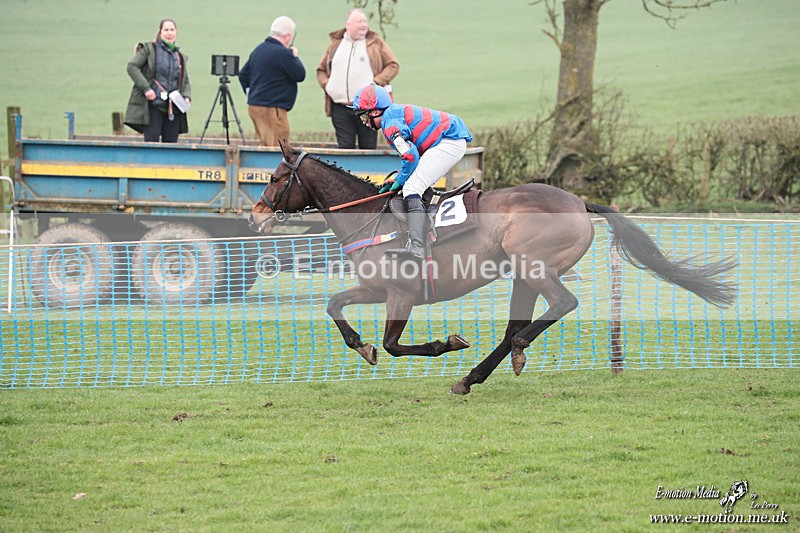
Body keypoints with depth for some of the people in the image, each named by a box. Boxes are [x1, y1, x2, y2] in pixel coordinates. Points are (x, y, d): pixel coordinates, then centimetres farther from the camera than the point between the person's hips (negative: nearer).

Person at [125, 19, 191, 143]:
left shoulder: (180, 57, 19)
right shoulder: (149, 49, 4)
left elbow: (186, 82, 24)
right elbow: (132, 66, -5)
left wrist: (187, 97, 3)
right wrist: (146, 88, -14)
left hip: (173, 109, 5)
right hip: (152, 105, -5)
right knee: (151, 142, -11)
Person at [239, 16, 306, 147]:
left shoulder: (259, 49, 13)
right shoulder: (283, 53, -15)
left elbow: (243, 75, 18)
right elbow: (300, 75, -10)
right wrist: (295, 57, 5)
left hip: (254, 106, 9)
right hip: (272, 109, -9)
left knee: (265, 146, 16)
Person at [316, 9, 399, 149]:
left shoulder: (376, 43, 8)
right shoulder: (335, 45, 16)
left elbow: (393, 65, 4)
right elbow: (321, 70, 25)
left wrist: (376, 83, -8)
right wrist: (326, 85, 5)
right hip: (341, 109, 2)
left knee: (368, 147, -1)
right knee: (345, 147, -1)